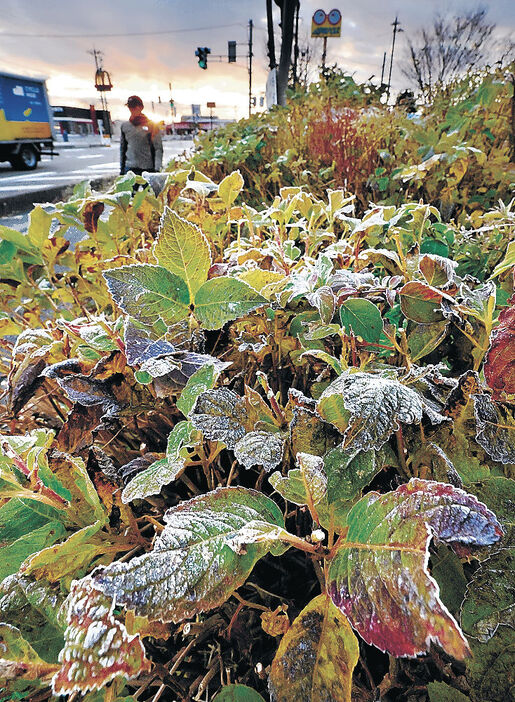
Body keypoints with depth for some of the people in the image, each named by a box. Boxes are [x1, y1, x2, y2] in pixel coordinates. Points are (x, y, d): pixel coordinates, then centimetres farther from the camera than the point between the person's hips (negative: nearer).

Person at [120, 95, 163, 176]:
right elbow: (123, 149, 18)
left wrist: (157, 169, -10)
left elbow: (158, 148, 0)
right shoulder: (125, 126, 12)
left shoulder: (151, 125, 2)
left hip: (148, 169, -3)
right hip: (129, 168, 3)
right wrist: (122, 169, 14)